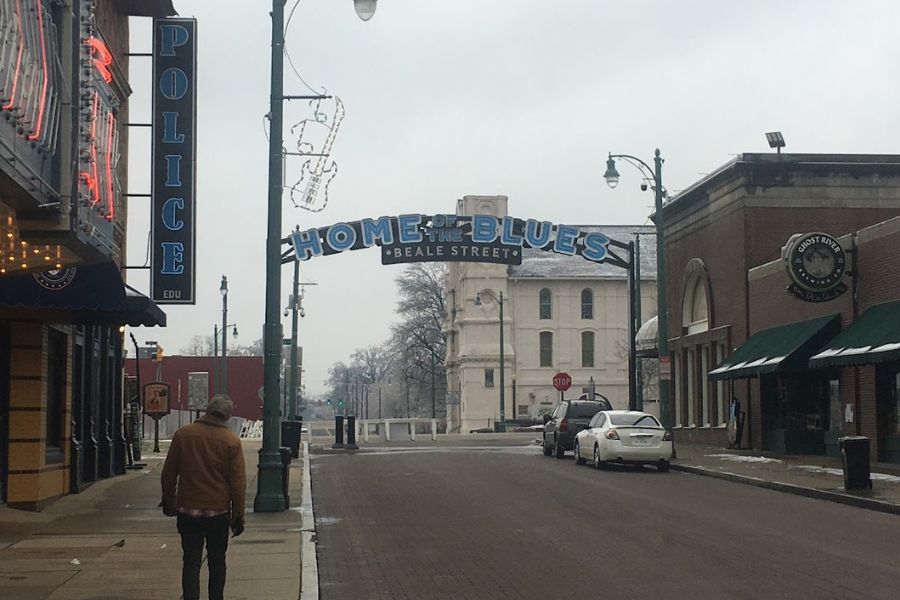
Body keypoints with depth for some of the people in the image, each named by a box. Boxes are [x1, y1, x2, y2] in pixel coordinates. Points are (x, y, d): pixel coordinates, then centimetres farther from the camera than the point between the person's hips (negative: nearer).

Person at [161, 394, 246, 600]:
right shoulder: (232, 441, -8)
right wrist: (238, 515, 2)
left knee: (191, 562, 3)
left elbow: (169, 473, 4)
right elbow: (238, 482, -6)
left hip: (188, 511, 1)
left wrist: (168, 501, 17)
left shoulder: (182, 434, -3)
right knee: (217, 562, 14)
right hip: (219, 512, -1)